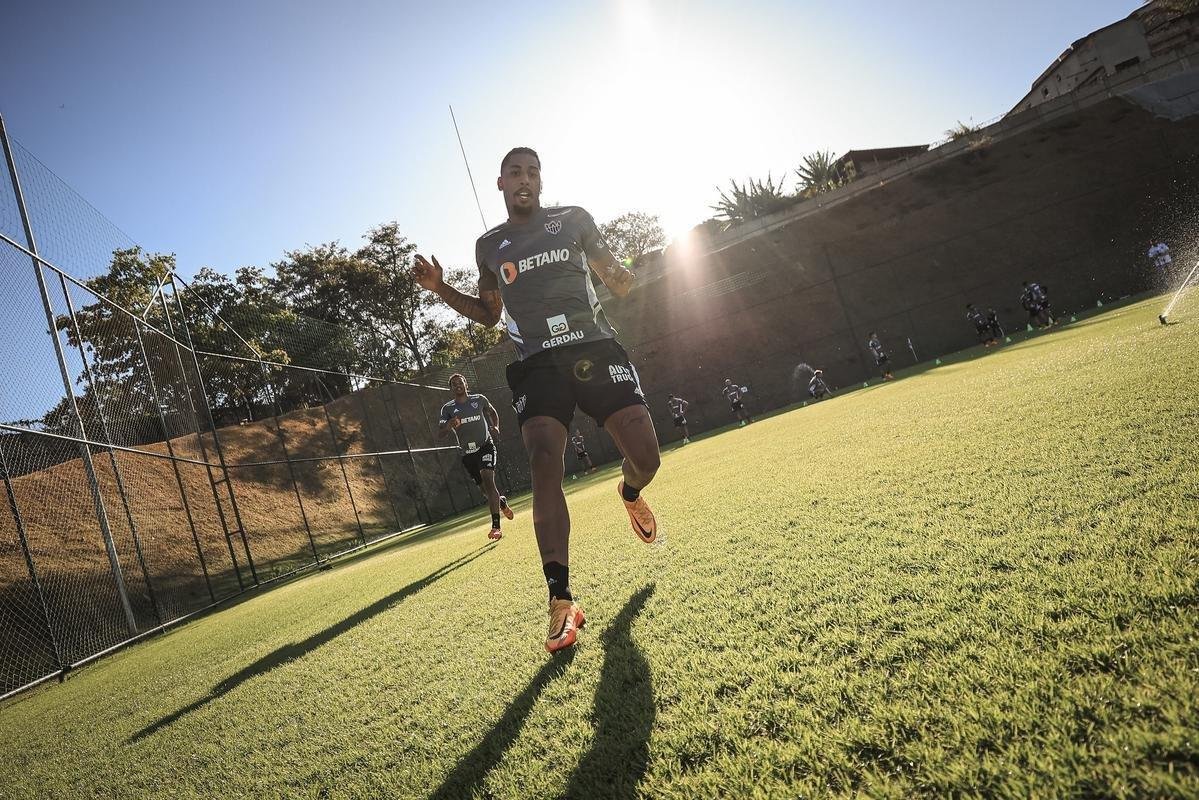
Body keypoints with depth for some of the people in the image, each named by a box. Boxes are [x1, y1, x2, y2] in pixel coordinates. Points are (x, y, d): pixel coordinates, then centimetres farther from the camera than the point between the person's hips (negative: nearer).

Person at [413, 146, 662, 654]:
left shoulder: (573, 219, 11)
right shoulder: (489, 246, 16)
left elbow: (617, 281, 12)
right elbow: (489, 314, 25)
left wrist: (624, 277, -13)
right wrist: (441, 289, 10)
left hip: (594, 347, 0)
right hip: (538, 364, 1)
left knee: (645, 457, -11)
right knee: (543, 465, -20)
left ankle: (630, 494, 31)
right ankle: (562, 601, -17)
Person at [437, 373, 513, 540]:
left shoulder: (479, 400, 3)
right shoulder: (448, 409, 3)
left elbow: (492, 412, 23)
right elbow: (440, 434, 0)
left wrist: (496, 427, 3)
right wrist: (449, 425, -22)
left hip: (486, 446, -2)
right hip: (467, 453, 3)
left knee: (488, 480, -23)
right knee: (485, 489, 8)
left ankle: (496, 526, -27)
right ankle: (502, 501, 46)